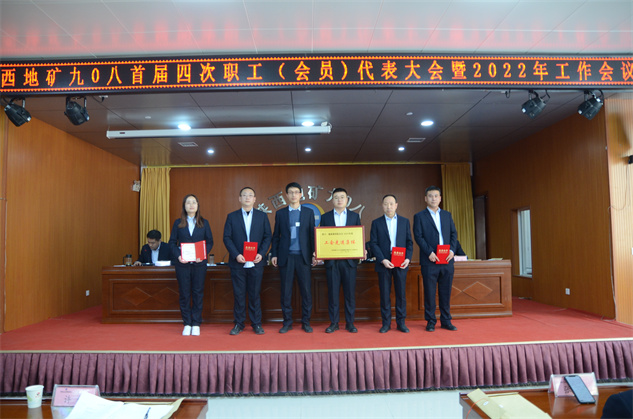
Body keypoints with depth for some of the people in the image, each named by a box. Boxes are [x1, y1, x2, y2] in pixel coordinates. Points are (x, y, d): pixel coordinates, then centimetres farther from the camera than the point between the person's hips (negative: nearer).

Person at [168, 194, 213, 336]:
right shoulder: (178, 223, 6)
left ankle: (196, 324, 14)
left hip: (199, 263, 0)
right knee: (184, 294, 4)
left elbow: (210, 242, 4)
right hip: (182, 264, 0)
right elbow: (172, 242, 4)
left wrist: (203, 255, -12)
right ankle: (187, 324, 15)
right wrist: (178, 256, -12)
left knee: (198, 293, 3)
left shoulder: (204, 223, 7)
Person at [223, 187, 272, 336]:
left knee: (255, 294, 5)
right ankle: (238, 323, 17)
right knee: (239, 294, 5)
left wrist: (261, 254, -9)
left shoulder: (262, 216, 7)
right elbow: (227, 238, 1)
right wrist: (236, 255, -12)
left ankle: (256, 324, 17)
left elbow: (268, 237, 5)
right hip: (238, 262, 0)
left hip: (256, 262, 0)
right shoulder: (232, 217, 6)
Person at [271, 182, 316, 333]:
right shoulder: (280, 213, 9)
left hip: (303, 256, 0)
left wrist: (314, 254, 1)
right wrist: (274, 254, 2)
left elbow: (312, 234, 7)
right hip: (286, 257, 0)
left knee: (306, 290, 1)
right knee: (286, 290, 4)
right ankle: (287, 322, 15)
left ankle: (306, 322, 13)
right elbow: (276, 236, 9)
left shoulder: (308, 212, 8)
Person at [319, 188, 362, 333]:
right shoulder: (325, 217, 9)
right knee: (333, 292, 4)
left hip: (349, 260, 0)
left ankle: (350, 323, 14)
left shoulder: (355, 216, 10)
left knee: (350, 292, 4)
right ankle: (333, 322, 14)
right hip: (331, 260, 0)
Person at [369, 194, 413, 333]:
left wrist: (408, 258, -6)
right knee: (384, 294, 2)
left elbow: (409, 242, 9)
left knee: (401, 294, 4)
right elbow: (373, 243, -1)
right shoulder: (376, 223, 5)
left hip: (401, 263, 1)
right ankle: (386, 323, 13)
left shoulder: (405, 221, 10)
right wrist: (382, 260, -12)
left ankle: (401, 323, 15)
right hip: (383, 263, -1)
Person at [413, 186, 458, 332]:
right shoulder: (419, 216, 3)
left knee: (446, 292, 8)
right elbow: (418, 237, -5)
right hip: (429, 261, -3)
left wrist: (452, 250, -5)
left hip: (447, 260, 3)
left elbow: (453, 233, 11)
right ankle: (430, 322, 12)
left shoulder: (447, 215, 14)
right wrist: (429, 252, -15)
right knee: (429, 293, 2)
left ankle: (446, 321, 18)